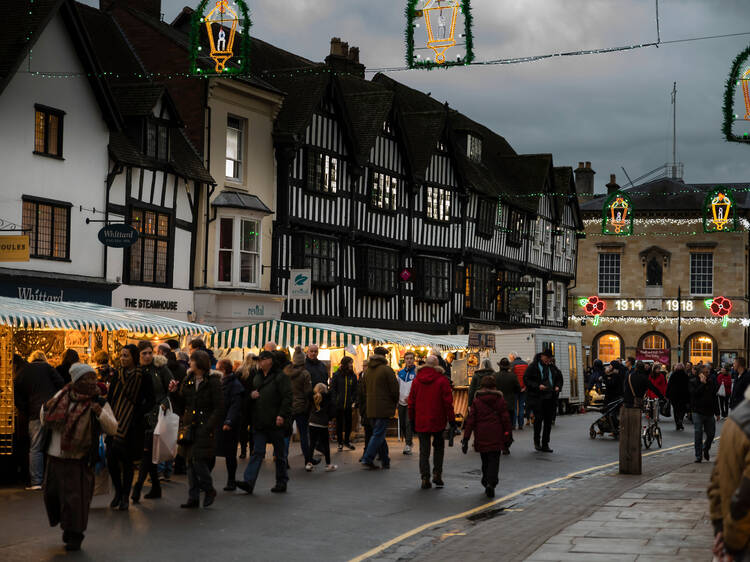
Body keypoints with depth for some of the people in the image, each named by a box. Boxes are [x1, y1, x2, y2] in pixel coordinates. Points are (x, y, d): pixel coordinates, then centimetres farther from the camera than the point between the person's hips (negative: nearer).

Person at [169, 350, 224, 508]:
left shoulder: (213, 382, -5)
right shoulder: (187, 381, 12)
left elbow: (219, 409, -7)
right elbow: (181, 406, 15)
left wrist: (208, 427, -15)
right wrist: (174, 392, -1)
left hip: (204, 428, -6)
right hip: (189, 427, 6)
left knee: (198, 460, -13)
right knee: (190, 462, 5)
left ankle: (209, 490, 9)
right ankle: (193, 498, 10)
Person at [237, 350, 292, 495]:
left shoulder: (280, 377, -5)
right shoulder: (256, 377, 16)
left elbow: (287, 397, -11)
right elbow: (250, 392, 28)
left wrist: (282, 415, -19)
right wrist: (251, 395, 4)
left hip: (276, 423, -5)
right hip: (259, 423, 5)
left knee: (280, 454, 6)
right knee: (257, 452, -2)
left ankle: (281, 482, 17)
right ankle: (249, 482, -10)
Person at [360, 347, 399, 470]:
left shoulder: (367, 371, 10)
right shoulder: (387, 370, -10)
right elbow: (394, 390, -10)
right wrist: (395, 403, 7)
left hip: (371, 408, 7)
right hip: (384, 408, -7)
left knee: (378, 433, 14)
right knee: (378, 434, -5)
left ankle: (385, 460, 17)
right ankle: (367, 459, -13)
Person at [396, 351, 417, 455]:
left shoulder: (417, 372, -6)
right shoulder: (401, 372, 13)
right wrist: (397, 397, 9)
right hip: (401, 402, 6)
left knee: (409, 423, -11)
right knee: (402, 424, 11)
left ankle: (408, 445, -7)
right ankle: (408, 441, 29)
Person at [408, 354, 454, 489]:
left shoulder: (417, 381, 3)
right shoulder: (442, 380, -7)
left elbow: (411, 401, 7)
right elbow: (448, 401, -7)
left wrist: (412, 419, 14)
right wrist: (451, 419, 0)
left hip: (421, 421, 2)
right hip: (438, 421, -2)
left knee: (424, 450, 7)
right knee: (438, 447, 16)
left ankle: (425, 479, 1)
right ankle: (437, 474, 7)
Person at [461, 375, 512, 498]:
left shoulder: (476, 401, 0)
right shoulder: (500, 400, 0)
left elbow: (470, 420, -2)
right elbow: (505, 419, 1)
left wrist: (466, 438, -1)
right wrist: (508, 436, 9)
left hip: (481, 437, 1)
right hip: (496, 437, -1)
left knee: (485, 461, 17)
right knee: (494, 460, -1)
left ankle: (486, 482, 22)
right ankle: (491, 483, -19)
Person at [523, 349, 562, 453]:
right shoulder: (533, 367, -4)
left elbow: (559, 379, 23)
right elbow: (526, 379, -7)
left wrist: (558, 386, 2)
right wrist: (537, 386, -19)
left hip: (550, 398, 5)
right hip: (537, 398, -5)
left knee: (548, 421, 4)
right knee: (539, 417, -15)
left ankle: (545, 444, 12)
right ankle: (536, 441, 5)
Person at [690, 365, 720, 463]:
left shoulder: (711, 382, 9)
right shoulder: (693, 381, -3)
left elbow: (715, 398, 15)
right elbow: (694, 393, -20)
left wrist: (717, 413, 14)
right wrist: (702, 383, -21)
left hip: (709, 413, 4)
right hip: (698, 412, -4)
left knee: (711, 434, 5)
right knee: (698, 434, -4)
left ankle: (706, 449, 31)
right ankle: (698, 456, 3)